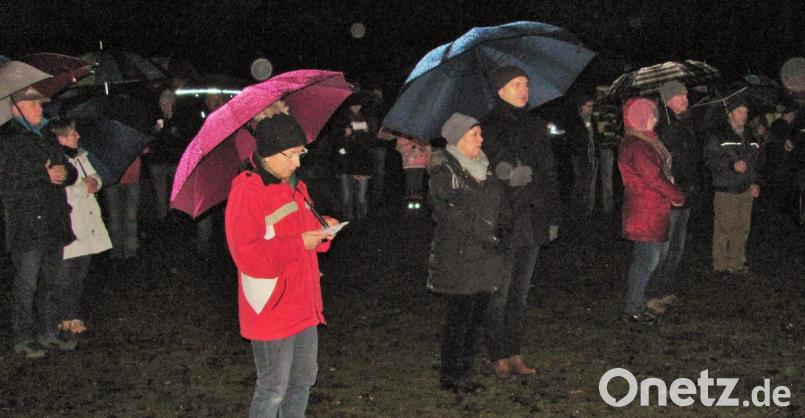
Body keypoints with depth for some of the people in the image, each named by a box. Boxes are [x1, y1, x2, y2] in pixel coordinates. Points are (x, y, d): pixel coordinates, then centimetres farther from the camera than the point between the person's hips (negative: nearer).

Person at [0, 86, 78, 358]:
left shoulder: (47, 138, 16)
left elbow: (70, 172, 19)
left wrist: (65, 173, -5)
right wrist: (44, 176, -16)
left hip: (55, 223, 7)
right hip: (27, 227, -7)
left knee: (50, 282, 13)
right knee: (26, 285, -3)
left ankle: (49, 332, 23)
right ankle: (23, 339, 7)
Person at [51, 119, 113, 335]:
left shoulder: (79, 155, 12)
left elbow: (95, 177, 20)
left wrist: (94, 183, -1)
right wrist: (85, 188, -19)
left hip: (88, 226, 9)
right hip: (68, 226, -8)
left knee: (81, 273, 15)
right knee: (68, 275, -1)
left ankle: (72, 315, 26)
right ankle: (67, 318, 10)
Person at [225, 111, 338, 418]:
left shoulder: (295, 186, 9)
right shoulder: (246, 193, -19)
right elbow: (248, 255, -26)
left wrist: (323, 228, -1)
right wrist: (298, 244, -25)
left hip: (303, 306, 9)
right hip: (272, 310, -8)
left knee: (303, 380, 21)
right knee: (273, 389, 4)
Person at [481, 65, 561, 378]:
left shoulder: (536, 126, 11)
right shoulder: (489, 128, -7)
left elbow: (549, 174, 15)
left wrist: (553, 217, 12)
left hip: (533, 221, 6)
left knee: (520, 292, 13)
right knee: (500, 293, 1)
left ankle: (514, 353, 22)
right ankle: (498, 357, 13)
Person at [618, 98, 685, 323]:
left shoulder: (646, 141, 15)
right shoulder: (635, 146, -18)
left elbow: (661, 172, 18)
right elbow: (653, 177, -20)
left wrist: (672, 193, 4)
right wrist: (678, 196, -9)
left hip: (655, 210, 10)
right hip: (644, 213, -10)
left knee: (659, 254, 16)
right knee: (647, 258, -6)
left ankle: (636, 303, 26)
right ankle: (633, 309, 4)